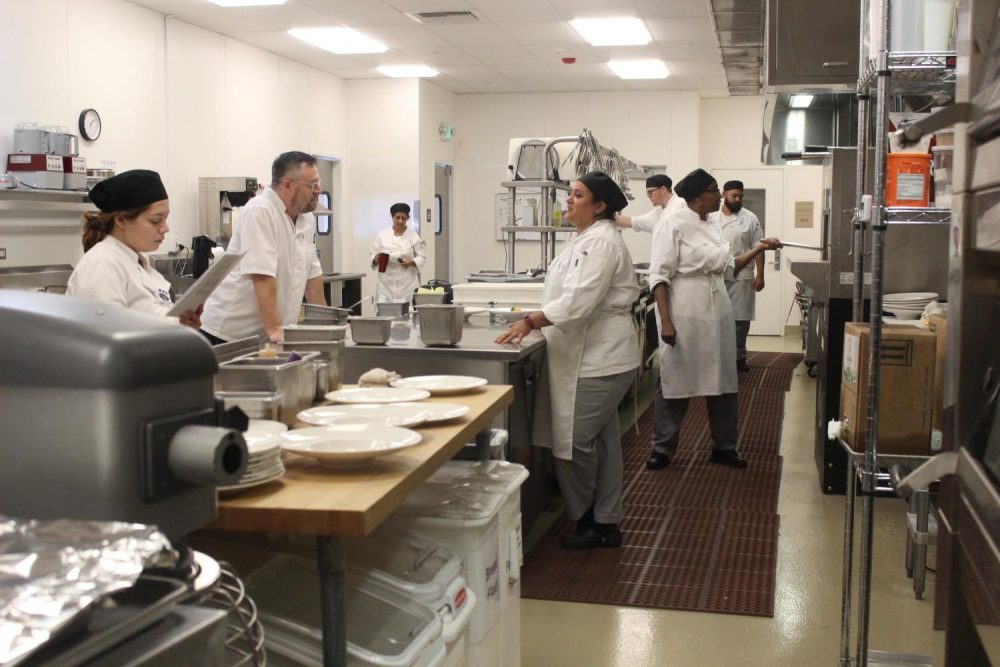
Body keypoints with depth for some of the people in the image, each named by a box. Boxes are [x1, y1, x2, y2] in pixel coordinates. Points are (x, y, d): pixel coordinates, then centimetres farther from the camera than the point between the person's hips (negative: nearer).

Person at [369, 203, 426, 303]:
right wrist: (376, 259, -16)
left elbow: (422, 257, 4)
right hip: (386, 283, 0)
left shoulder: (414, 236, 3)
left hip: (407, 284, 0)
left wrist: (412, 262, -15)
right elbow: (373, 255, 7)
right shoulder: (382, 235, 5)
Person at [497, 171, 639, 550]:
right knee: (600, 441, 13)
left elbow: (578, 301, -26)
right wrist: (535, 322, 12)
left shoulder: (602, 242, -17)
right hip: (589, 356, 10)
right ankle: (605, 524, 22)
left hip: (599, 358, -10)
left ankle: (587, 522, 13)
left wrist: (530, 321, -23)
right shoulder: (585, 239, 15)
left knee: (575, 441, -5)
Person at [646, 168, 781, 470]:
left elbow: (729, 266, 19)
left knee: (723, 380, 12)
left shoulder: (713, 226, 10)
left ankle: (724, 446, 25)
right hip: (686, 314, -7)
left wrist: (759, 249, 10)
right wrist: (666, 321, -21)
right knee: (676, 381, 3)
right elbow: (659, 276, -16)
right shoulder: (673, 226, -12)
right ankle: (663, 448, 17)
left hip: (717, 313, 7)